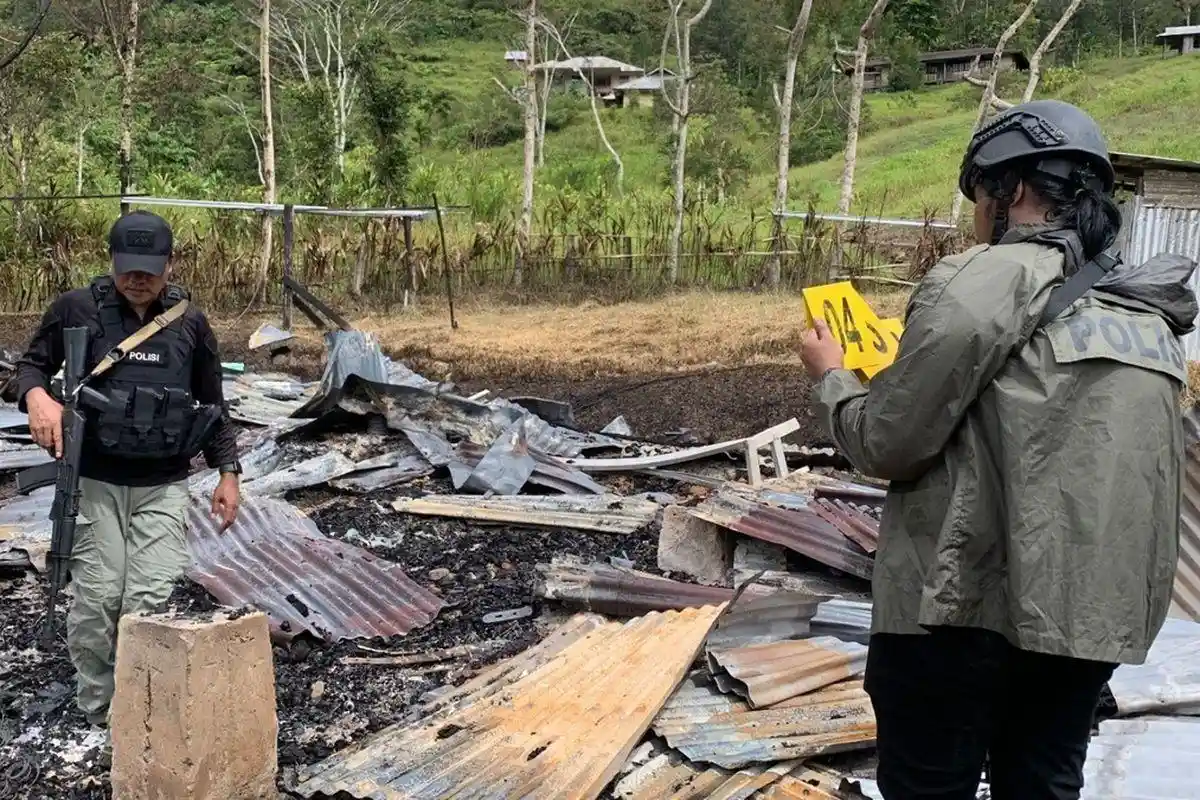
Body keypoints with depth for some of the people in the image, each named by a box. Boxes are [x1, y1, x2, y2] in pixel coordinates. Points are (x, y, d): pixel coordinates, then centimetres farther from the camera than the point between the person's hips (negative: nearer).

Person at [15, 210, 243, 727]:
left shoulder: (190, 324, 4)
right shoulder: (77, 309, -3)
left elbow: (213, 405, 12)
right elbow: (31, 364, 6)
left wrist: (227, 471, 7)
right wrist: (36, 396, -18)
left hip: (163, 486, 1)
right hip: (94, 481, 0)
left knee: (150, 601, -8)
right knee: (95, 599, -3)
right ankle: (96, 713, 14)